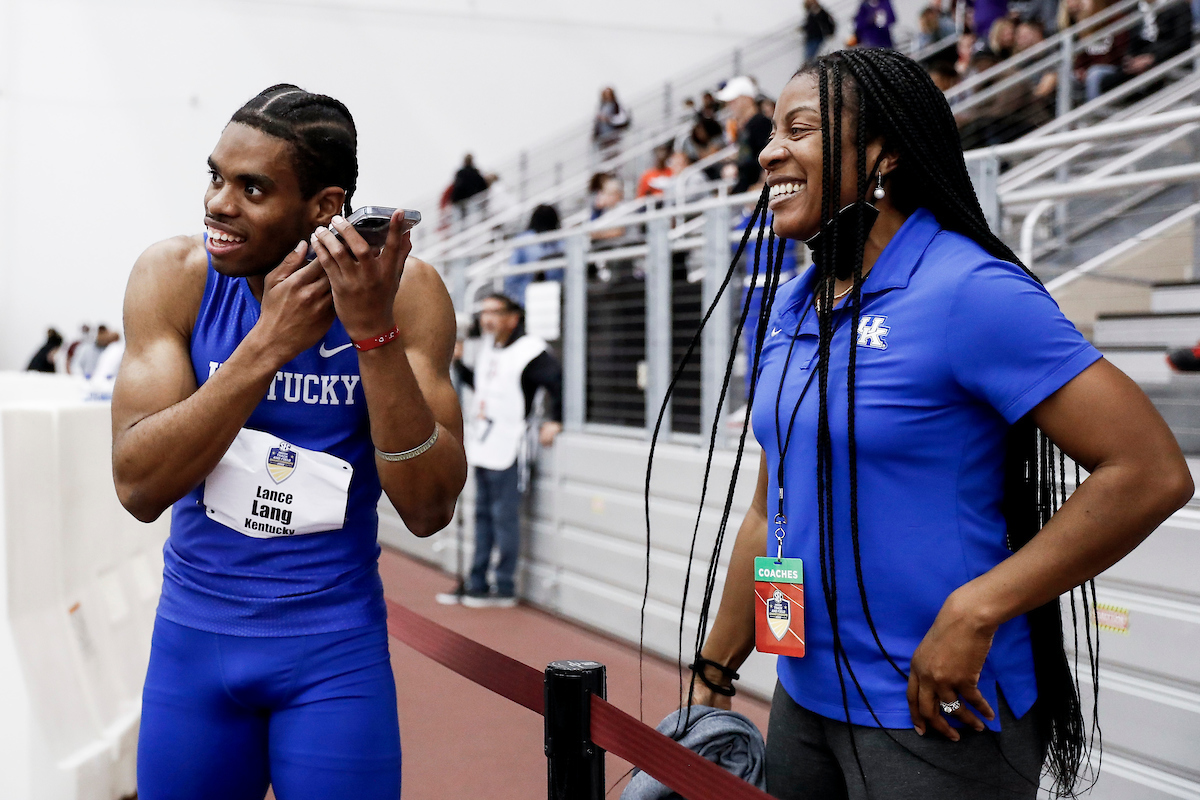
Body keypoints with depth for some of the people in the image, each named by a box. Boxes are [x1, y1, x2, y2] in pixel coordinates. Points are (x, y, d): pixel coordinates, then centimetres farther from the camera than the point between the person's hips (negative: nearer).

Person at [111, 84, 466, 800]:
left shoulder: (405, 290, -13)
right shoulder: (174, 276, -10)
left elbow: (429, 510, -17)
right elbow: (138, 487, -17)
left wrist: (374, 332, -27)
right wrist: (268, 344, -26)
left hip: (337, 649, -1)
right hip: (194, 637, 2)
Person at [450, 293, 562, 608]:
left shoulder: (529, 351, -13)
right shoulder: (487, 349, 14)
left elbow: (558, 382, -19)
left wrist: (554, 421, -17)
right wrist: (458, 362, 17)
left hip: (507, 450, -9)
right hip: (481, 449, 9)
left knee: (504, 517, -4)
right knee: (483, 515, 14)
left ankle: (505, 590, 5)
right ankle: (477, 585, 22)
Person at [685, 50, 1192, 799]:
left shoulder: (970, 292, -17)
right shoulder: (789, 309, 7)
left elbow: (1153, 473, -21)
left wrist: (975, 612, -21)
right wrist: (714, 675, 15)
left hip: (936, 716, -7)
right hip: (804, 700, 7)